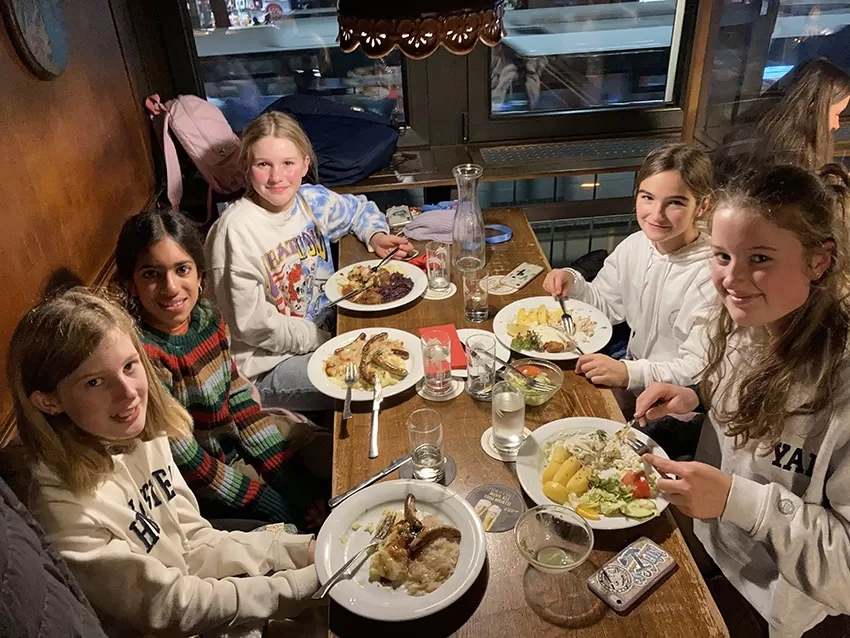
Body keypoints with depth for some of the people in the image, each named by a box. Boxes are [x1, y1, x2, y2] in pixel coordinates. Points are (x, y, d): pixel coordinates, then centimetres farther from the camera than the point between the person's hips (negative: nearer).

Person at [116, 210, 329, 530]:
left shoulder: (207, 316, -9)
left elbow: (240, 399, -1)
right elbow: (186, 462, -24)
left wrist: (291, 478, -6)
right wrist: (270, 504, -18)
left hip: (241, 437, 7)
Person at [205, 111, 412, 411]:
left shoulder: (311, 200, -2)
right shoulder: (236, 231, -21)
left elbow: (359, 209, 21)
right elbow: (251, 323, -19)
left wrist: (377, 236, -1)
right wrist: (323, 340, -14)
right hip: (270, 364, -7)